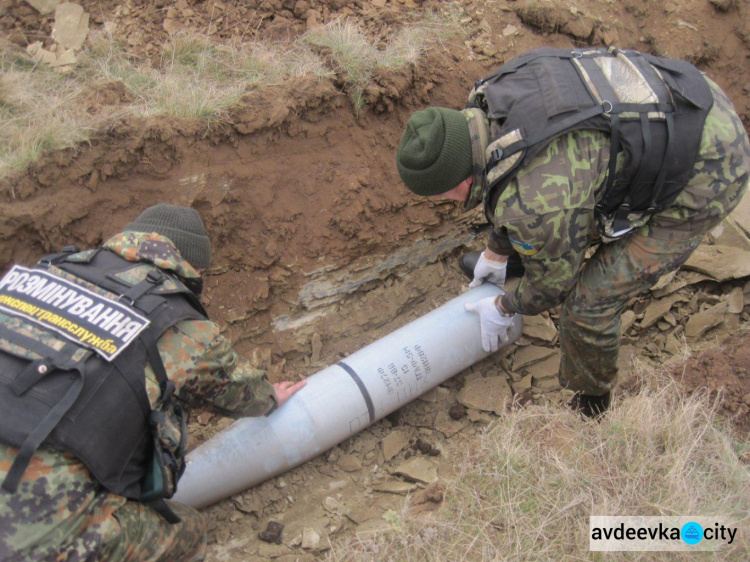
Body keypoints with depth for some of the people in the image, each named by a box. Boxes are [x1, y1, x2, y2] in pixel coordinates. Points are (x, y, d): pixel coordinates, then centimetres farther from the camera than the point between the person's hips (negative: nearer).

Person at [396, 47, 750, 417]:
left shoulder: (536, 203, -32)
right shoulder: (489, 103, -7)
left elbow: (555, 280, -11)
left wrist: (504, 309, 9)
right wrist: (496, 253, 27)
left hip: (701, 178, -8)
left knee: (588, 303, -4)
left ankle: (589, 405, 23)